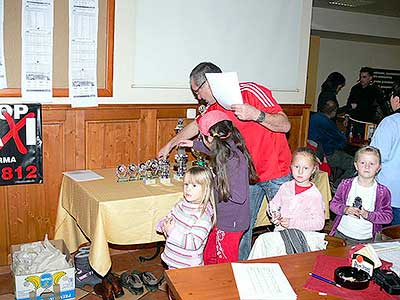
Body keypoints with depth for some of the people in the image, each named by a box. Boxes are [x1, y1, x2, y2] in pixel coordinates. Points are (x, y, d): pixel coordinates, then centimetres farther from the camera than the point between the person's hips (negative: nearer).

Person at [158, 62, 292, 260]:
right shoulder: (215, 106, 3)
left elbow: (285, 125, -20)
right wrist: (170, 144, 33)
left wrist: (256, 114, -36)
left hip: (276, 172, -5)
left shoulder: (251, 92, -18)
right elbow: (197, 125, 23)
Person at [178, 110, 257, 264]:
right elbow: (214, 151, 27)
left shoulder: (235, 159, -28)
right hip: (221, 219, 9)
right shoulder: (226, 151, 0)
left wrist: (213, 184, -20)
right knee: (209, 257, 25)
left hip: (230, 224, -9)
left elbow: (239, 196, -29)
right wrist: (194, 144, 35)